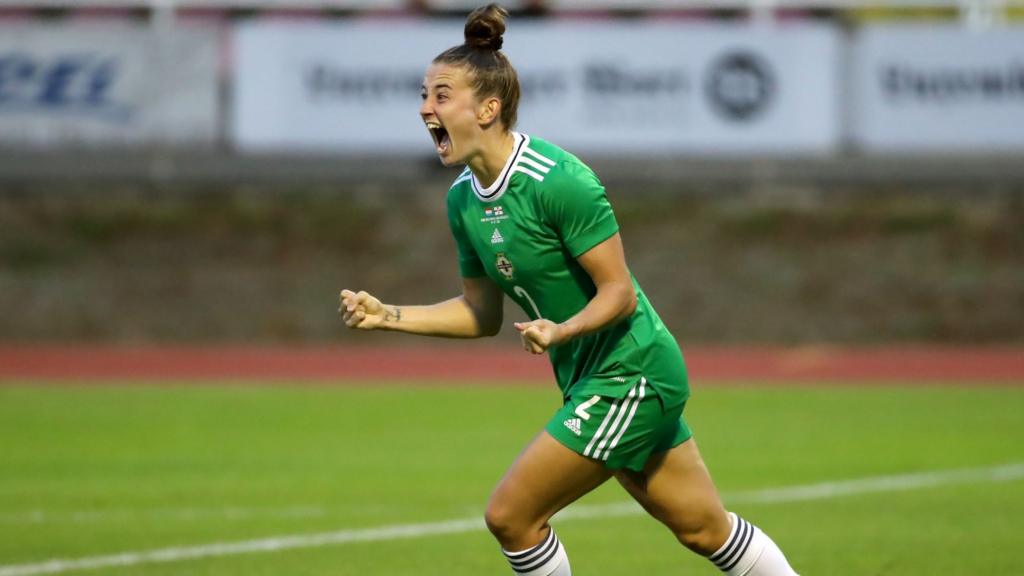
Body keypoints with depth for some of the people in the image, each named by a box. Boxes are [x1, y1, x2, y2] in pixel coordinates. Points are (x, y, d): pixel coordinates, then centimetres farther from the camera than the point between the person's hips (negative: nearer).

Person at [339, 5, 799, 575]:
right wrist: (391, 316, 2)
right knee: (705, 529, 14)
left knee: (511, 516, -9)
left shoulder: (559, 180, -22)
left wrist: (563, 330, -36)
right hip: (591, 379, 9)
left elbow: (620, 292, -20)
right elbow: (483, 313, 13)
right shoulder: (463, 200, 4)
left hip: (630, 374, -9)